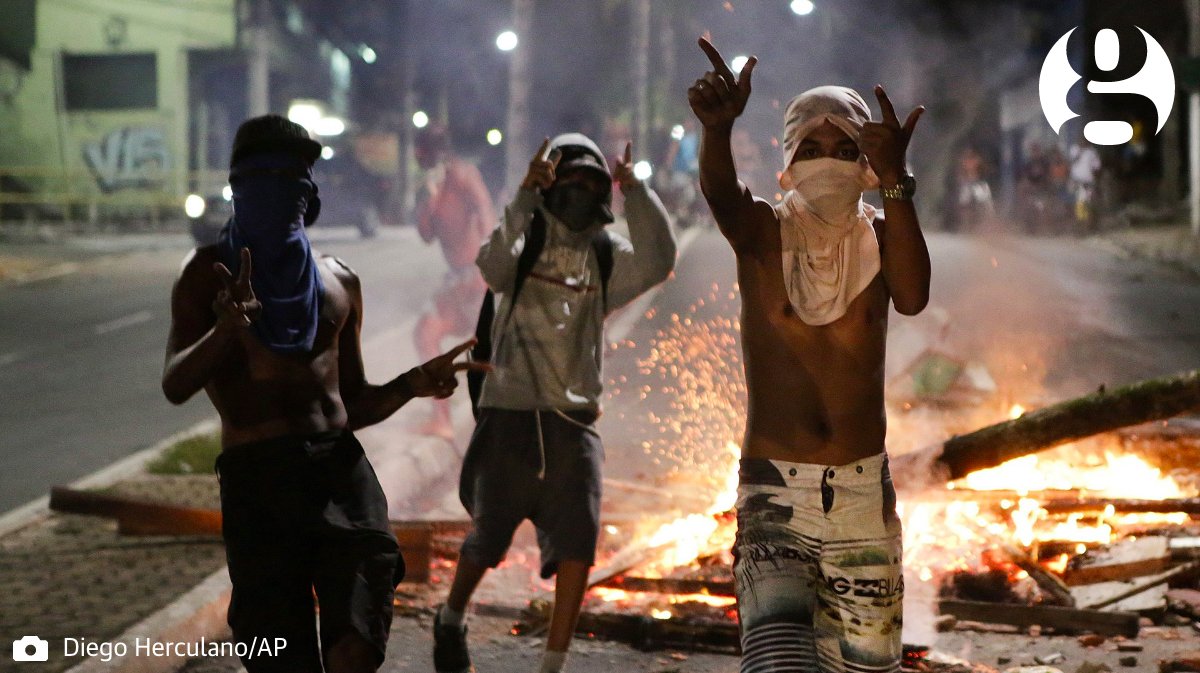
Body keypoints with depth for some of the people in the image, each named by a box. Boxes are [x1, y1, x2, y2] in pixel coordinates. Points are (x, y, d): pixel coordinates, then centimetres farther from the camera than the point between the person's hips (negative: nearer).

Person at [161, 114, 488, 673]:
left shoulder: (339, 281, 21)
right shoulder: (210, 273, 8)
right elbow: (175, 385, -6)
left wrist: (411, 385, 5)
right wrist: (224, 332, -25)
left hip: (339, 465, 2)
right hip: (254, 475, -2)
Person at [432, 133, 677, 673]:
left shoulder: (606, 256, 8)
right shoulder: (527, 238, 1)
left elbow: (657, 262, -11)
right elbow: (494, 266, -22)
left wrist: (636, 193, -20)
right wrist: (525, 197, -33)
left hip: (573, 422, 2)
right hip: (510, 414, -2)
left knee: (578, 544, -9)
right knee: (489, 541, 7)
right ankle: (451, 620, 35)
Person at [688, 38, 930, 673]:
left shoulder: (880, 236, 1)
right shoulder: (763, 232, -3)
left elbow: (912, 297, -21)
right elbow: (721, 194, -27)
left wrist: (894, 183, -36)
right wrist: (717, 129, -51)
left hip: (863, 491, 3)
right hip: (773, 490, -3)